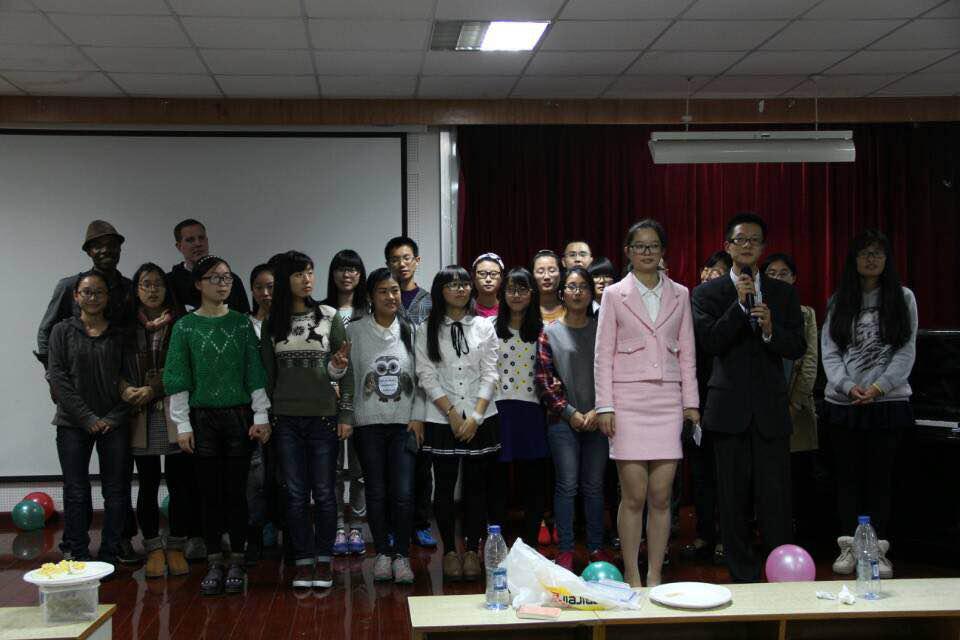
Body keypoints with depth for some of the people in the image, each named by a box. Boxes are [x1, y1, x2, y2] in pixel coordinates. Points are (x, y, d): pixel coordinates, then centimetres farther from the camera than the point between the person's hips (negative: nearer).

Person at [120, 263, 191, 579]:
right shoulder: (126, 327, 9)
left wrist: (153, 390, -10)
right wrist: (126, 390, -10)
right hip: (140, 416, 1)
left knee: (179, 483, 1)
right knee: (148, 484, 6)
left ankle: (176, 547, 12)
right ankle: (153, 549, 14)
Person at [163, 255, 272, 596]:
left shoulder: (241, 322, 5)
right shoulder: (185, 327, 2)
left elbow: (254, 372, 4)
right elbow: (177, 379, 0)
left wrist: (261, 416, -2)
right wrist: (182, 424, -4)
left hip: (239, 415, 0)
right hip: (203, 417, 0)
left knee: (236, 491, 3)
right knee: (210, 492, 4)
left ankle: (237, 563, 12)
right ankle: (214, 564, 13)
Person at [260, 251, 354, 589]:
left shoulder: (330, 317, 2)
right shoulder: (273, 323, 7)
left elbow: (346, 371, 2)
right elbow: (267, 373, 9)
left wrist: (345, 415, -3)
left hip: (324, 417, -1)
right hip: (286, 419, 1)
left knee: (324, 493, 2)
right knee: (296, 494, 4)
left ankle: (323, 560, 14)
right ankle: (303, 561, 13)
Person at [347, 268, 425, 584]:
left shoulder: (411, 331, 5)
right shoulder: (355, 331, 2)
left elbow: (422, 377, 4)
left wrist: (418, 416, -2)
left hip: (404, 423, 0)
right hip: (368, 423, 0)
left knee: (403, 492, -6)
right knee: (376, 492, 5)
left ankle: (402, 555, 6)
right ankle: (382, 553, 17)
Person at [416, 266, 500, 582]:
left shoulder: (484, 327, 6)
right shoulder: (427, 331, 3)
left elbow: (489, 375, 1)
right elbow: (427, 376, -3)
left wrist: (475, 417, -9)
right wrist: (452, 413, -10)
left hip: (480, 419, 1)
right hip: (442, 420, -1)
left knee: (476, 485, 3)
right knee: (445, 486, 3)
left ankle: (472, 550, 13)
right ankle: (450, 550, 13)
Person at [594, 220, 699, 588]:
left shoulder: (679, 295, 11)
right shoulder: (614, 295, 5)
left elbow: (687, 353, 12)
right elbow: (603, 354, 2)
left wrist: (691, 402, 5)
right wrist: (604, 406, -5)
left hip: (668, 401, 2)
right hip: (628, 400, -2)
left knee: (661, 496, 1)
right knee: (634, 496, -3)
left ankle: (655, 578, 11)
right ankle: (632, 579, 6)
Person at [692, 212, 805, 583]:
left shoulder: (783, 293, 11)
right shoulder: (707, 293, 4)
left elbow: (798, 348, 4)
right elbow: (709, 343, -9)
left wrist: (771, 330, -15)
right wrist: (739, 304, -16)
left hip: (771, 409, 1)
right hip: (730, 409, -1)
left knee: (776, 499, -3)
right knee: (733, 500, 5)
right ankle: (743, 577, 15)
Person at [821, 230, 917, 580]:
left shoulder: (903, 298, 5)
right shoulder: (838, 302, 8)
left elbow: (907, 351, -1)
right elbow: (829, 351, 3)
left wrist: (878, 388, -12)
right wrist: (848, 387, -12)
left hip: (888, 401, -1)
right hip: (843, 402, 1)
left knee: (880, 476, 2)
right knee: (848, 476, 4)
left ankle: (877, 548, 8)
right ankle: (849, 547, 10)